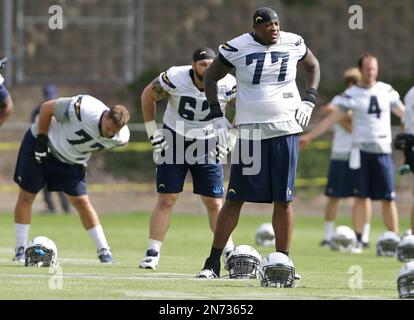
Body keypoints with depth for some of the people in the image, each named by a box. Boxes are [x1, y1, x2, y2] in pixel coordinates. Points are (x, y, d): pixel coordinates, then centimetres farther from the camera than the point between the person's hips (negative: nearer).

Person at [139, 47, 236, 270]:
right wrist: (152, 131, -2)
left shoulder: (227, 86, -17)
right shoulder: (174, 79, -21)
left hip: (207, 147, 1)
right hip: (174, 141, -1)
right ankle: (152, 253, 2)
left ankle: (229, 252, 9)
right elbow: (147, 96, -2)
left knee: (214, 203, 1)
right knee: (166, 200, -4)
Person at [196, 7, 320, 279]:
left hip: (286, 129, 2)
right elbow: (211, 77, 8)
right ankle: (213, 263, 4)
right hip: (251, 131, -2)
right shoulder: (237, 48, -6)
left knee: (283, 199, 3)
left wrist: (309, 101, 7)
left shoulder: (293, 43, 1)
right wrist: (217, 116, -1)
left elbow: (313, 66, 21)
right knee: (236, 198, -2)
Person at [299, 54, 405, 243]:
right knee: (361, 197, -1)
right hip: (361, 150, -2)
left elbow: (403, 113, 17)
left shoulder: (387, 91, 7)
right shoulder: (352, 94, 0)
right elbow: (332, 119, 2)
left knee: (388, 198, -1)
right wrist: (309, 137, -3)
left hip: (383, 151, 2)